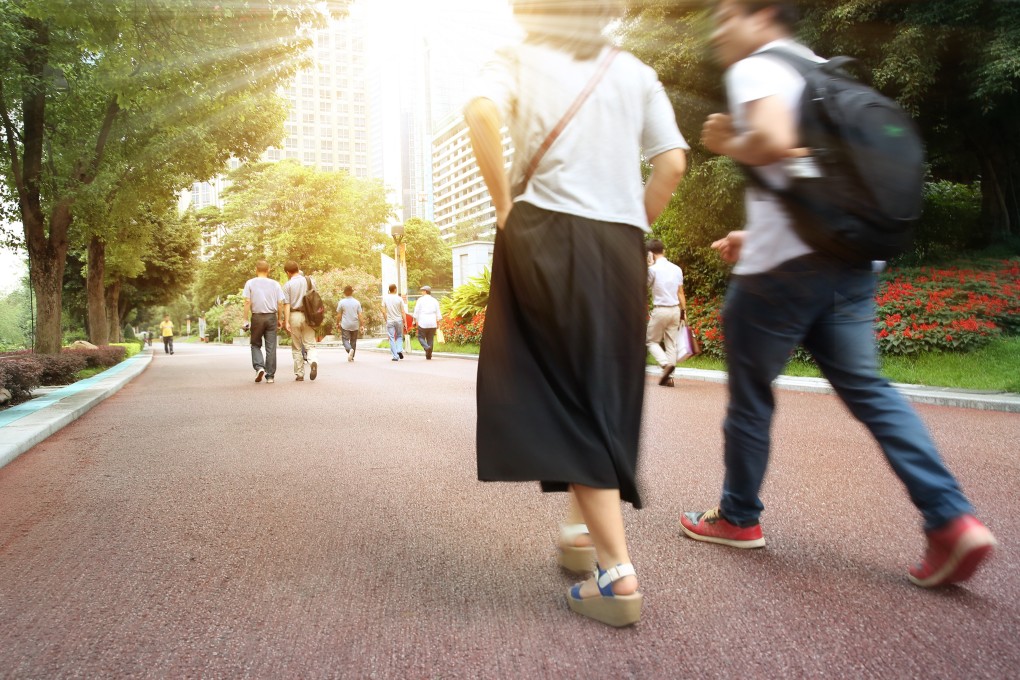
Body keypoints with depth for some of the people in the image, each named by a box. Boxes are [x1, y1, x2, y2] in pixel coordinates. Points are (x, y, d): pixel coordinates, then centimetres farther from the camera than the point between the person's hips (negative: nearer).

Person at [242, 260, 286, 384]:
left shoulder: (250, 283, 1)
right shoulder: (275, 284, 5)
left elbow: (247, 302, -6)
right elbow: (280, 303, 1)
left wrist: (245, 319, -3)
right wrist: (280, 319, 10)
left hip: (257, 317, -1)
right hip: (271, 317, 1)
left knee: (256, 344, 14)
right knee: (271, 347, 3)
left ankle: (259, 367, -7)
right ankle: (270, 375, 5)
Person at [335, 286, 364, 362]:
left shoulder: (342, 302, -6)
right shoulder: (357, 302, -1)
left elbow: (339, 315, -1)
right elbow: (360, 315, -3)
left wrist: (338, 323, 14)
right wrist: (362, 325, 3)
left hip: (345, 325, -2)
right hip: (355, 325, 2)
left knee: (345, 340, 1)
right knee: (353, 341, 13)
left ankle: (350, 349, -28)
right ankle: (352, 357, 17)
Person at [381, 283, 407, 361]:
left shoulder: (385, 298, -2)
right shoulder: (399, 298, -5)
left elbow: (383, 311, -3)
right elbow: (403, 312, -4)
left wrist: (386, 320, 10)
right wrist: (405, 322, 2)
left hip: (390, 321, 0)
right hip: (399, 320, 0)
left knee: (391, 338, 4)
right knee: (399, 336, 18)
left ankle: (395, 356, 1)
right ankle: (399, 350, -2)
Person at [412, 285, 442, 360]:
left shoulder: (420, 300, 0)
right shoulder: (434, 300, 9)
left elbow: (416, 311, 0)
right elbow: (438, 313, 9)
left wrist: (416, 321, 8)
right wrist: (438, 323, 15)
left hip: (423, 323, -3)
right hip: (432, 323, 3)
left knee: (421, 337, 5)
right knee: (430, 339, 8)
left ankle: (427, 347, -23)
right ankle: (428, 356, 7)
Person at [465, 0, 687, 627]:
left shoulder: (522, 59, 9)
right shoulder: (636, 73, 17)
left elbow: (481, 112, -12)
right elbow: (673, 163, 5)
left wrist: (504, 205, -5)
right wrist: (631, 229, 13)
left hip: (546, 239, -3)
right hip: (620, 248, 4)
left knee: (571, 400, -2)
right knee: (608, 396, 16)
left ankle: (618, 573, -6)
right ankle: (583, 532, 26)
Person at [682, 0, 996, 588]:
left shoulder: (756, 68, -3)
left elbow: (774, 141, -24)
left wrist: (727, 145, -3)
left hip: (785, 265, -8)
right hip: (848, 258, 8)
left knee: (750, 391, 6)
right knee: (866, 386, 9)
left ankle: (739, 518, 20)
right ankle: (952, 519, 1)